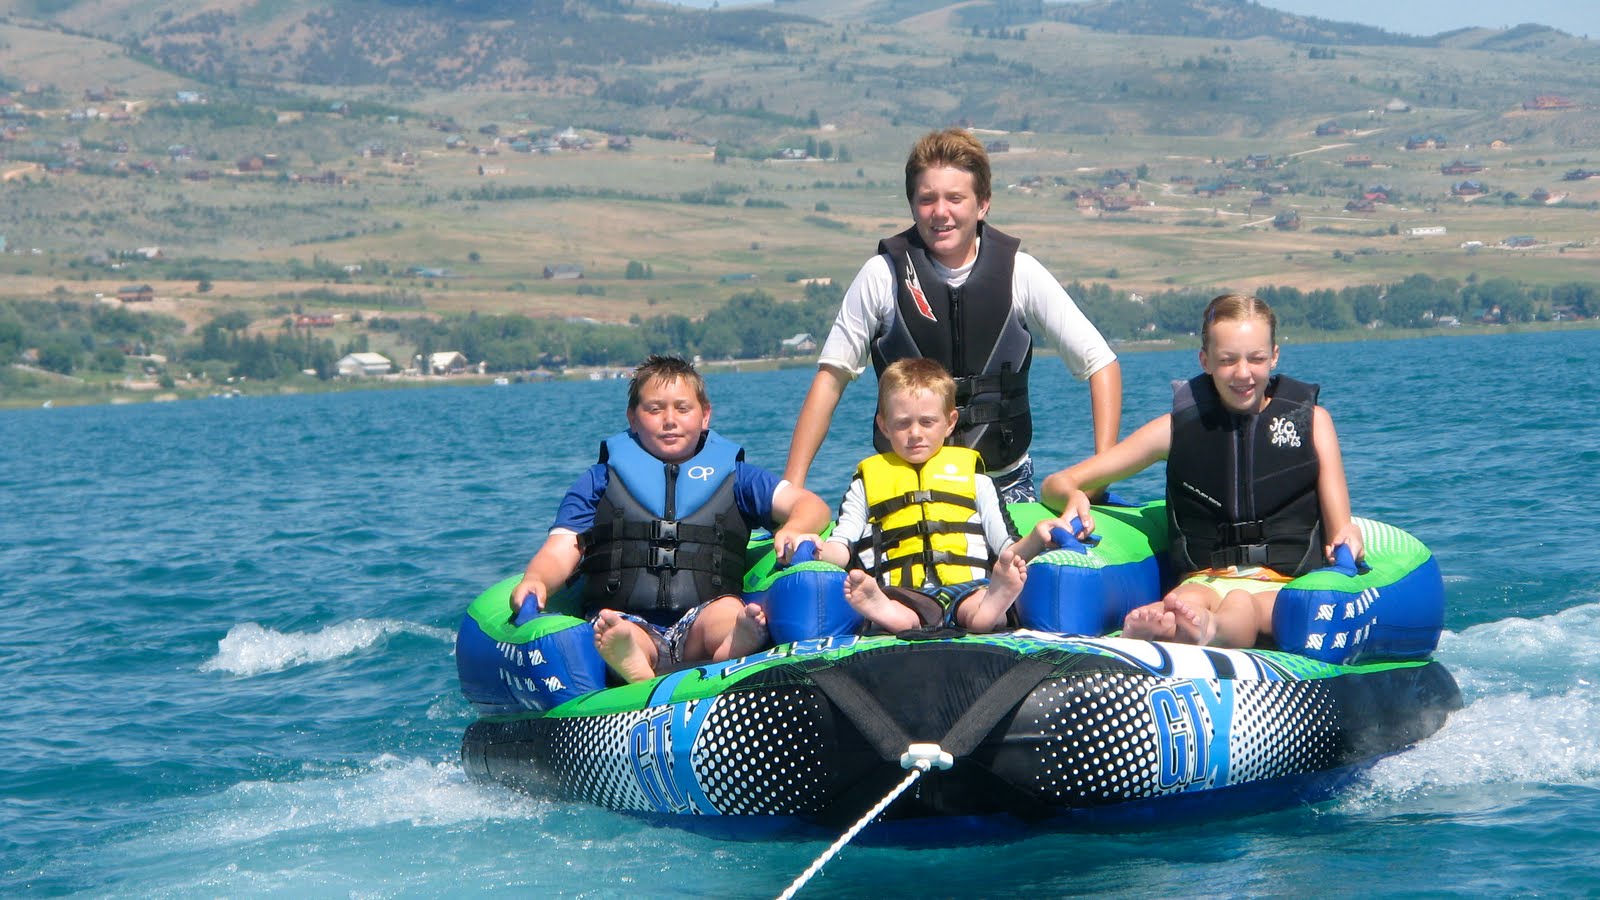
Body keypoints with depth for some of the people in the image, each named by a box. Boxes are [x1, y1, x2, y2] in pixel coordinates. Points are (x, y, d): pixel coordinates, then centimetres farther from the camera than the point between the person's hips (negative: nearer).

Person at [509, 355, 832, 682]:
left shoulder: (732, 475, 25)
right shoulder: (600, 480, 24)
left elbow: (812, 506, 15)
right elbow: (561, 551, 12)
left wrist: (792, 532, -11)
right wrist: (535, 581, -13)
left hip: (699, 627, 1)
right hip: (628, 619, -1)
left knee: (728, 612, -35)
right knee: (614, 630, -37)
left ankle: (732, 653, -68)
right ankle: (630, 665, -70)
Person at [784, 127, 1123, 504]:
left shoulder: (1019, 272, -4)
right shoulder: (883, 275, -6)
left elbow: (1101, 363, -1)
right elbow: (832, 376, -3)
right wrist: (792, 486, -11)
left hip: (1005, 483, 1)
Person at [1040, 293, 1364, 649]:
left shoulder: (1311, 420, 13)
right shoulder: (1179, 427, 12)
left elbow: (1340, 525, 8)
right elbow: (1057, 484, 14)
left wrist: (1346, 536, -18)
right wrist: (1072, 496, -12)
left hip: (1289, 583, -1)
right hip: (1206, 579, 1)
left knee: (1242, 606, -40)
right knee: (1184, 602, -40)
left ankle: (1207, 630, -73)